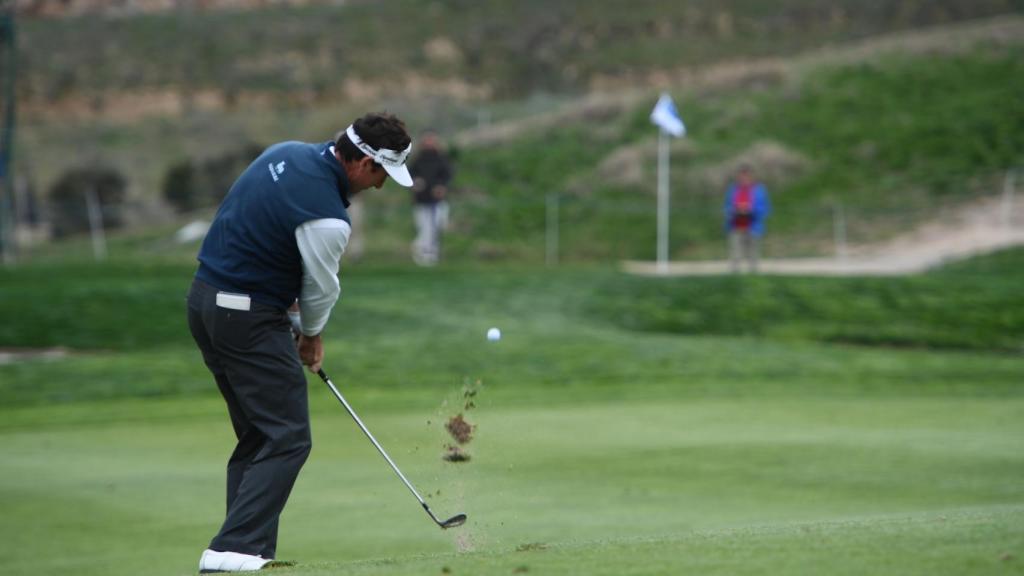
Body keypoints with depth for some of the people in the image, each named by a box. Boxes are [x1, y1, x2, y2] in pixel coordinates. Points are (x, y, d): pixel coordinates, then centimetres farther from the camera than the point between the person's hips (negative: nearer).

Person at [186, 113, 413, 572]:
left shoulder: (287, 154, 5)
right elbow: (321, 289, -5)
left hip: (206, 299, 10)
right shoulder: (328, 218, -21)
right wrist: (311, 336, 16)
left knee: (257, 436, 15)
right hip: (249, 318, -10)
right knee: (286, 440, -6)